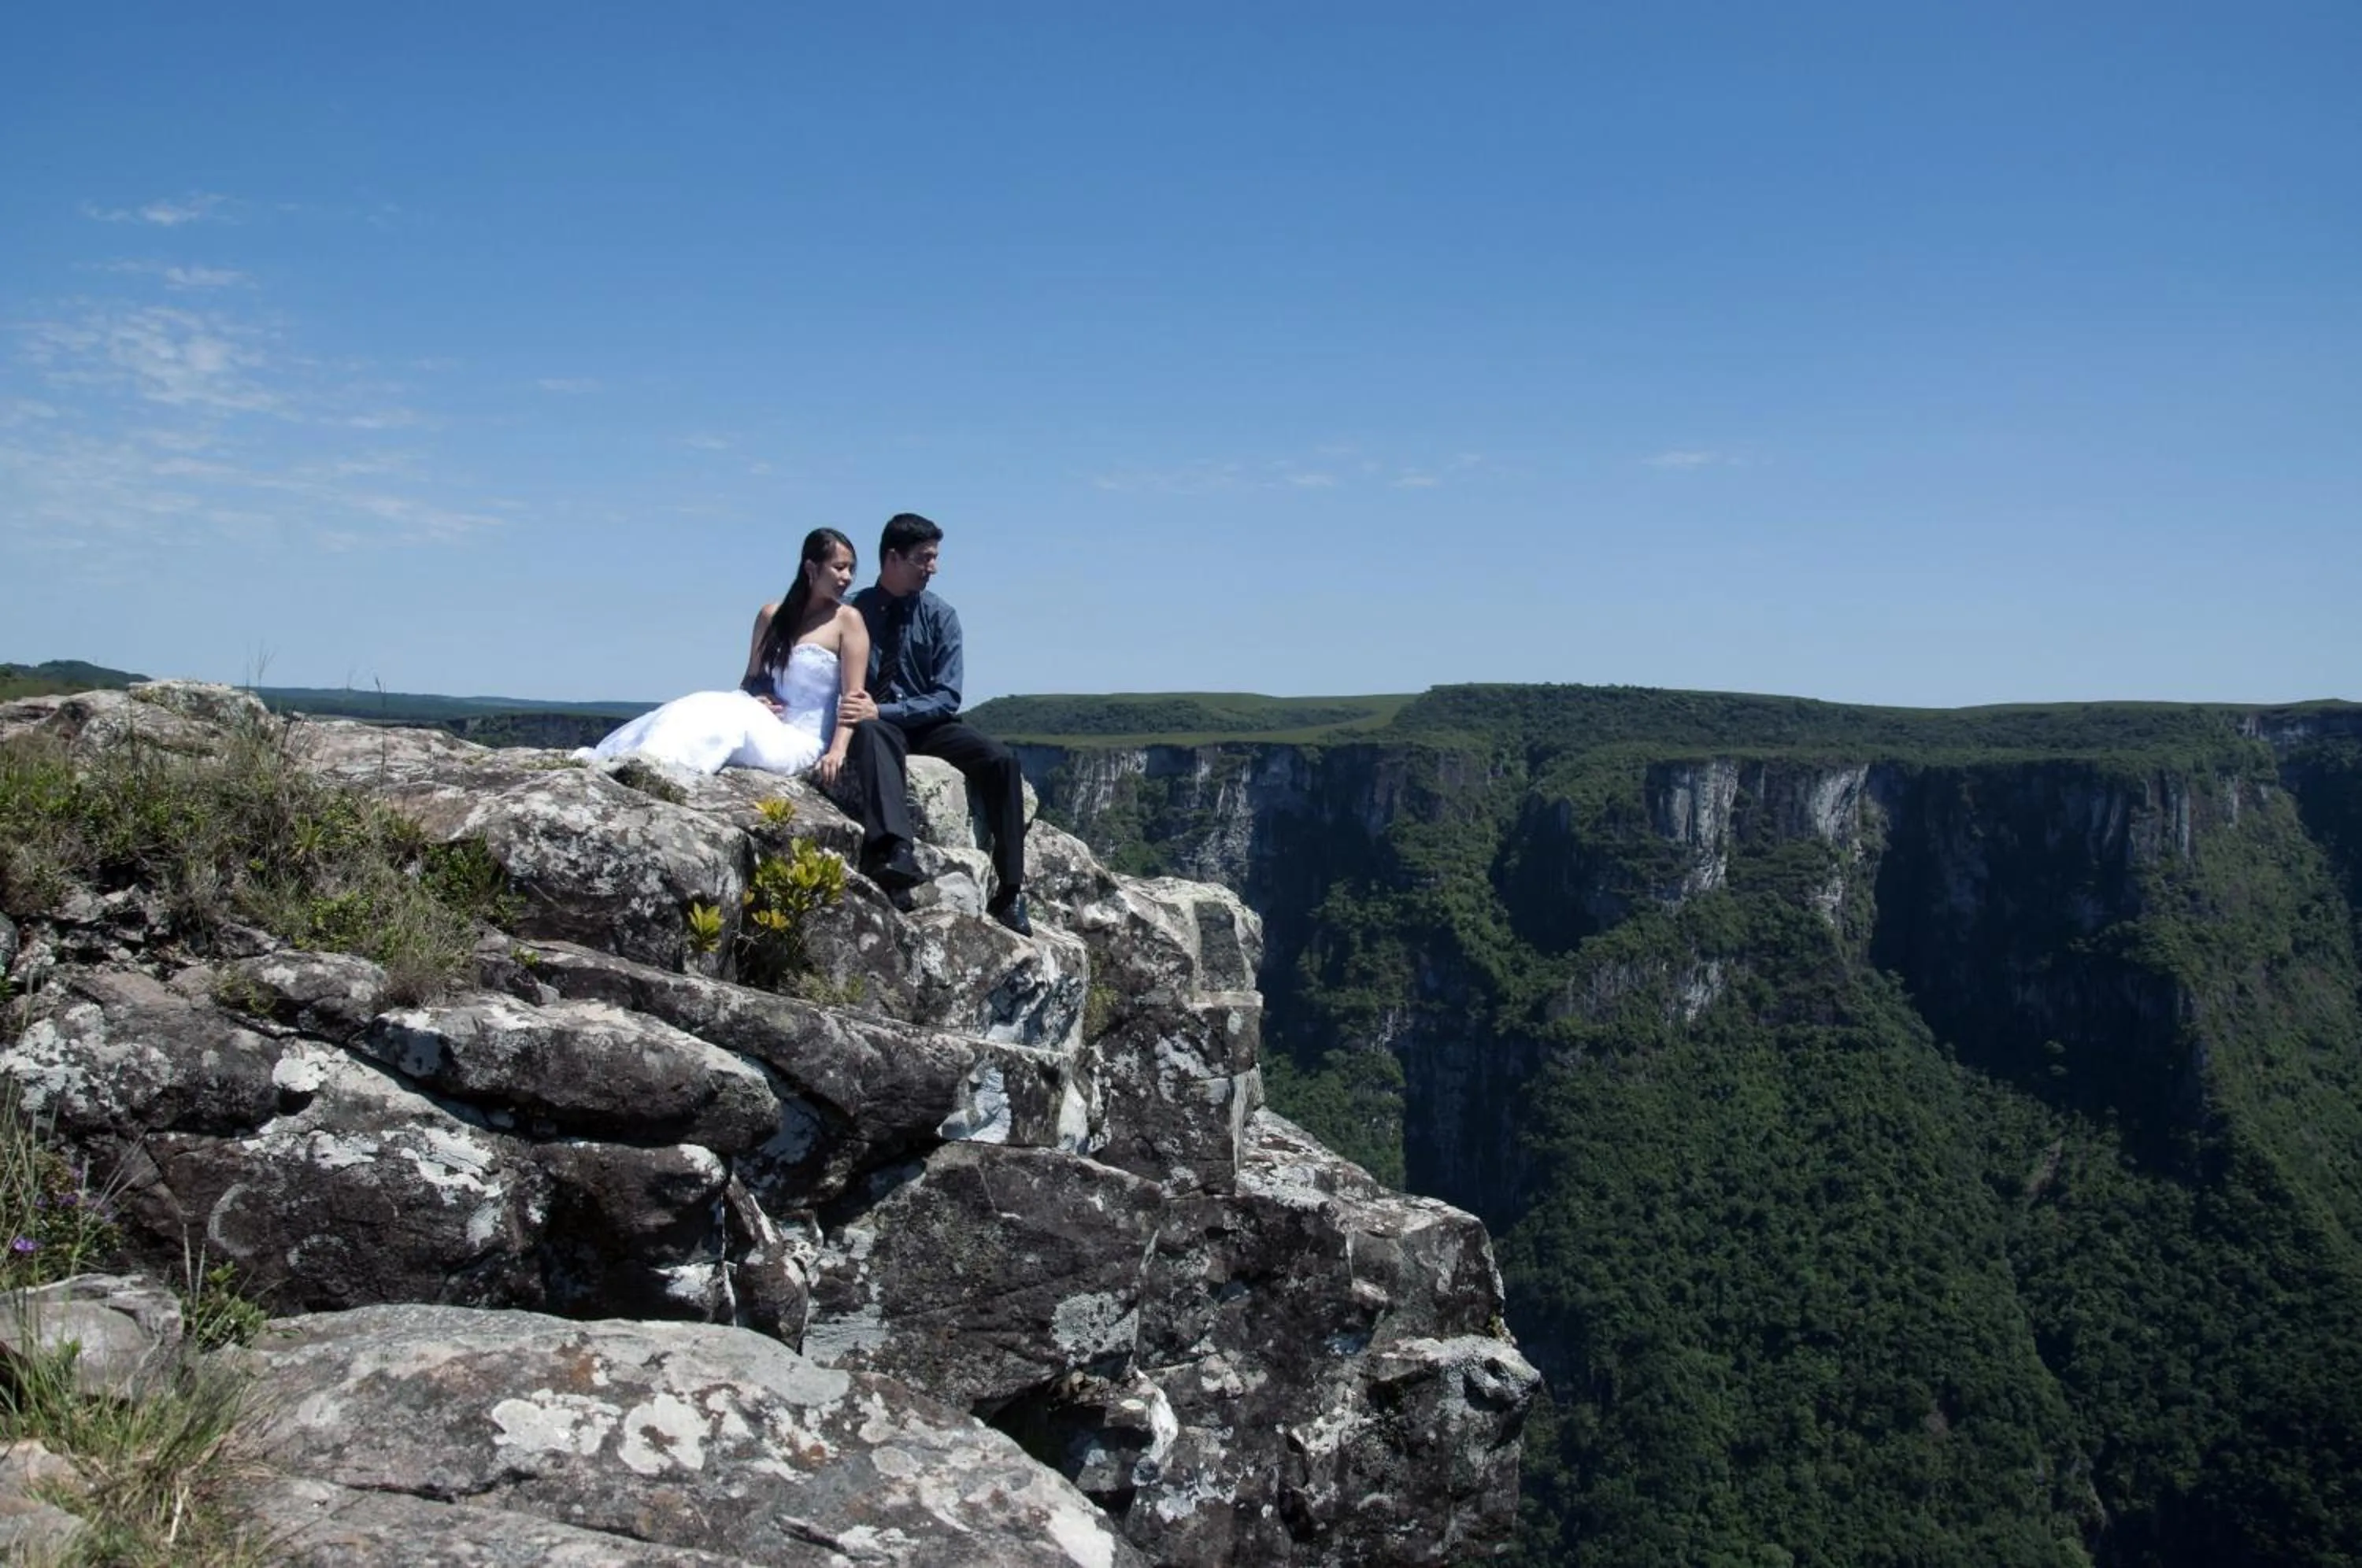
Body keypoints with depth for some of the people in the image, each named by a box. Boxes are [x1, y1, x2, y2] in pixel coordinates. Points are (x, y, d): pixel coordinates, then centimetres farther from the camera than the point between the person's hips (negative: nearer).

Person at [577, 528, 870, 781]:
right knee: (698, 711, -22)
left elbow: (853, 697, -8)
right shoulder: (771, 617, 12)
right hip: (764, 727, 5)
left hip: (802, 744, -4)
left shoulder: (848, 620, -1)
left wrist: (837, 752, -22)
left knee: (718, 719, -29)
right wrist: (753, 699, -3)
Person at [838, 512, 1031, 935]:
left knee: (1000, 760, -23)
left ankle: (1009, 893, -22)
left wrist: (881, 710, -18)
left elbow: (946, 698, -5)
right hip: (874, 725, -2)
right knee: (872, 735, -38)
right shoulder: (853, 612, 0)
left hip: (928, 726, 2)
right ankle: (892, 855, -60)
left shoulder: (940, 617, 3)